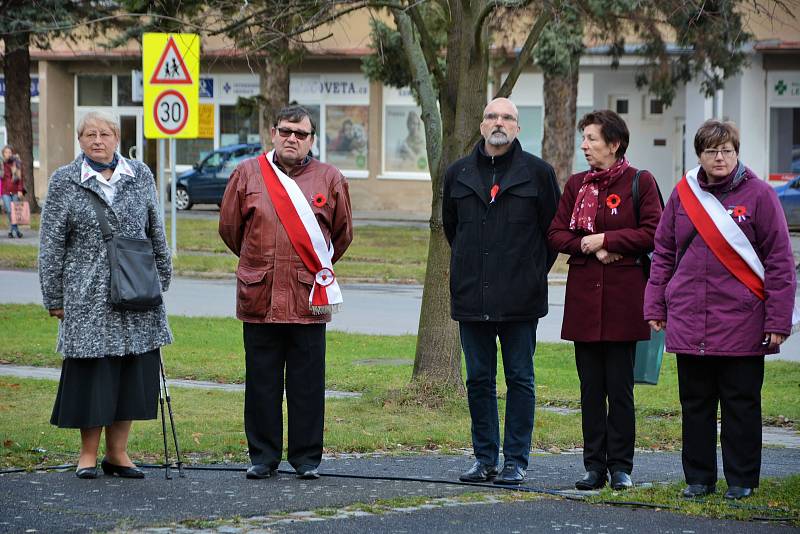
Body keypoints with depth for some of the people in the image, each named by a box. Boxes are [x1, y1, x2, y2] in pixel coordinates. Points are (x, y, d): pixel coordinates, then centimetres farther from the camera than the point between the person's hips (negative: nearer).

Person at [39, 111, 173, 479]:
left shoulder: (140, 176, 9)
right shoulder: (64, 182, 2)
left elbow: (156, 234, 16)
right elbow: (51, 244, 2)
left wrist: (160, 280, 15)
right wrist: (54, 297, 0)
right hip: (87, 295, -3)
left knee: (133, 375, 3)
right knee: (92, 374, -2)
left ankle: (117, 452, 13)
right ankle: (88, 454, 9)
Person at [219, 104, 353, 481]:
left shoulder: (329, 178, 5)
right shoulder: (247, 174, 5)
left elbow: (343, 234, 17)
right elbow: (229, 227, 14)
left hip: (309, 301, 0)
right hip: (258, 298, 0)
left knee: (307, 385, 2)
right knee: (262, 383, 5)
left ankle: (307, 459, 11)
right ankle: (263, 457, 14)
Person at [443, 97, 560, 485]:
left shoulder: (538, 173, 1)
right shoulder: (458, 174, 9)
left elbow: (554, 229, 7)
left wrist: (534, 272, 6)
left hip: (519, 299, -3)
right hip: (472, 297, 3)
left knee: (520, 380, 1)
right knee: (479, 380, 7)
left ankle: (516, 461, 5)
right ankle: (485, 459, 14)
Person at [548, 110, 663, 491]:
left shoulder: (640, 182, -1)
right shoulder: (576, 184, 12)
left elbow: (652, 233, -9)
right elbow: (556, 234, 8)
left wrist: (604, 239, -11)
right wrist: (590, 249, -8)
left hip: (622, 295, -4)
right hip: (584, 295, 4)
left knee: (620, 386, -1)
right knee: (590, 387, 5)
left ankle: (621, 466, 6)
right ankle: (595, 466, 10)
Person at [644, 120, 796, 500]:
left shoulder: (758, 195, -3)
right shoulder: (683, 194, 8)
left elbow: (779, 261, -4)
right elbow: (663, 254, 12)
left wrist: (777, 321, -8)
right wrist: (655, 307, 7)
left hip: (741, 322, -3)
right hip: (688, 322, 4)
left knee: (741, 405, 4)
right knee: (695, 404, 9)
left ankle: (741, 480, 13)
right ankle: (699, 478, 19)